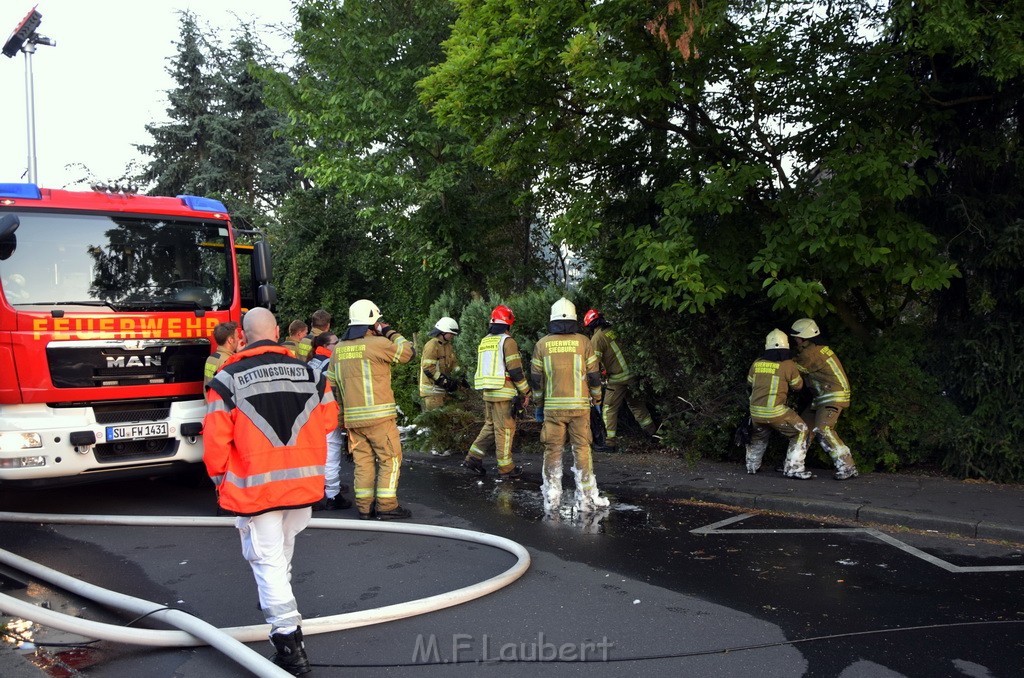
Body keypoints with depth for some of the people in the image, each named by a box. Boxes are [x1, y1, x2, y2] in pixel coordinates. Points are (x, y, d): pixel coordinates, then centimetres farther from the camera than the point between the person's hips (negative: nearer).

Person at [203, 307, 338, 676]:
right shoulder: (308, 373, 3)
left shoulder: (228, 378, -8)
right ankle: (279, 605, 45)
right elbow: (328, 419, 7)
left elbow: (216, 437, -9)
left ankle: (288, 637, -1)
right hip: (303, 480, 4)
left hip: (255, 486, -4)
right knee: (283, 553, 25)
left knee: (267, 559, 2)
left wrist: (219, 479, 6)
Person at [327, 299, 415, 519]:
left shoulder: (339, 349, 11)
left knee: (363, 461, 12)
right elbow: (408, 351, -1)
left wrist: (341, 412, 21)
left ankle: (364, 507, 14)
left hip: (352, 417, 6)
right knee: (390, 459, 3)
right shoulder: (377, 343, -11)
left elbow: (330, 382, 14)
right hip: (378, 416, -6)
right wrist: (390, 332, 9)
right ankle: (387, 506, 2)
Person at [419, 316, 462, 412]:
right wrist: (445, 381, -22)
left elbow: (453, 363, 21)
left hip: (443, 389, 10)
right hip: (432, 389, -10)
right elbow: (428, 368, -21)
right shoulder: (432, 345, -15)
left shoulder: (448, 346, 16)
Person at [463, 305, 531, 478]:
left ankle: (473, 457, 12)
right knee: (505, 430, 1)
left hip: (487, 393, 7)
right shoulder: (508, 341, -10)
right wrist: (526, 392, -6)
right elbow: (516, 371, -14)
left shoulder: (484, 342, 13)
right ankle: (506, 467, 7)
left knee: (490, 426, 17)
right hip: (504, 393, -7)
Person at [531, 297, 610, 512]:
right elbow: (593, 375, 1)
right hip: (579, 406, -1)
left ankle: (551, 499, 12)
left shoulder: (542, 344, 2)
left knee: (552, 450, 7)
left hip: (553, 407, 1)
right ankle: (585, 498, 8)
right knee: (582, 450, 5)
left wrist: (539, 405, 17)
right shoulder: (583, 342, -1)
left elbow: (536, 379, 5)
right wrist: (596, 400, 14)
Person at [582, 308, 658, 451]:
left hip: (616, 380, -7)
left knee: (609, 410, 2)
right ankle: (653, 432, 27)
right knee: (637, 405, 20)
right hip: (631, 374, 7)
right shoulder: (613, 332, 9)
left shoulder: (597, 338, -11)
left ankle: (610, 442, 2)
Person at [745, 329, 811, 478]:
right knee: (800, 432, 10)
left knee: (759, 437, 30)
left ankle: (752, 466, 37)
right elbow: (798, 385, 7)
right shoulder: (788, 365, -8)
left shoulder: (757, 363, 4)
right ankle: (793, 468, 3)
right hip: (776, 412, -5)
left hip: (755, 411, 5)